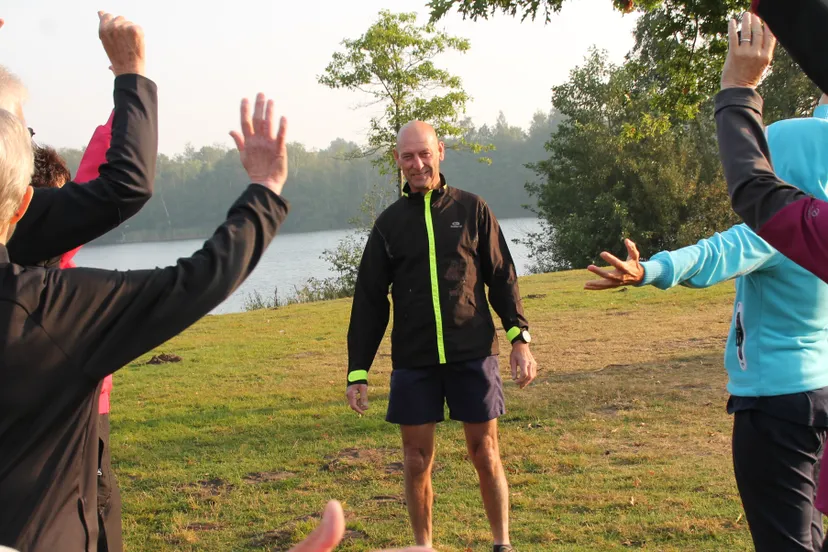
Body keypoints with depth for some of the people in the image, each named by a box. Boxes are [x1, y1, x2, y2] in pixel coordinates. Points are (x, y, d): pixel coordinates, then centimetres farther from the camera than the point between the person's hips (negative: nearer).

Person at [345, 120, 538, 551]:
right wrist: (358, 371, 2)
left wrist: (519, 338, -5)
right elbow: (368, 302, 6)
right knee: (417, 462, 6)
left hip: (473, 355, -1)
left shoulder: (472, 209, 3)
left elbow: (502, 279, 6)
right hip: (413, 362, 1)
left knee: (485, 455, 6)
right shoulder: (390, 222, 5)